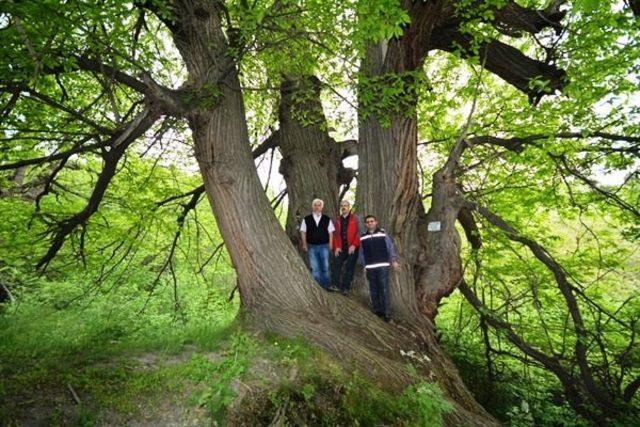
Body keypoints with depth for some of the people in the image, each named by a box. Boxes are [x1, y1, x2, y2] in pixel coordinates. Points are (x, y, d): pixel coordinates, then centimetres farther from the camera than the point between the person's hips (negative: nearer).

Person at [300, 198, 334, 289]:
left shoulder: (327, 219, 5)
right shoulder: (306, 219, 3)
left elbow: (330, 233, 5)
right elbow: (303, 232, 6)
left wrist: (330, 245, -1)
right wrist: (304, 244, 1)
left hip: (324, 246, 1)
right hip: (311, 247, 0)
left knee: (325, 267, 6)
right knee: (314, 268, 1)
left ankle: (326, 287, 20)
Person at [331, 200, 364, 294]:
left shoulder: (355, 218, 2)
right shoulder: (336, 220, 12)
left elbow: (360, 232, -4)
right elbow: (335, 234, 12)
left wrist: (354, 245, -12)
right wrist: (336, 246, 0)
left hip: (352, 248, -3)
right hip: (340, 248, 3)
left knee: (350, 268, 0)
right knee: (336, 265, -7)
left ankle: (345, 288, 7)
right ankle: (335, 285, -1)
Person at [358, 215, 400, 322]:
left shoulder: (383, 234, 1)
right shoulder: (363, 238, 6)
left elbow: (390, 247, -1)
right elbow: (361, 253, 10)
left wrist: (394, 260, -9)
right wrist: (364, 266, 7)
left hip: (383, 266, -2)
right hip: (370, 267, 2)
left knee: (384, 289, -4)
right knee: (373, 289, 8)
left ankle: (386, 313, 4)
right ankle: (377, 310, 21)